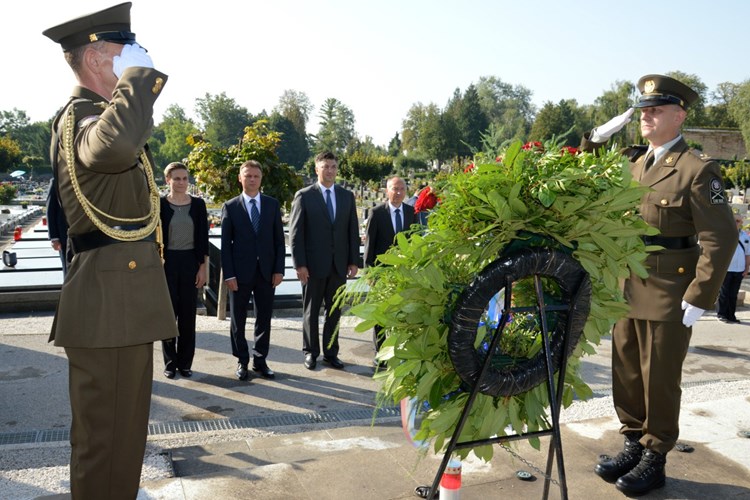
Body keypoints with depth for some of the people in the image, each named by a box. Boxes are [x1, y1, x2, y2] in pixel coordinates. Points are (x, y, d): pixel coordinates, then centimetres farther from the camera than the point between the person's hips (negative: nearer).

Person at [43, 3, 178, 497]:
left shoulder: (99, 112, 21)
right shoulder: (80, 115, -13)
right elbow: (113, 144, -39)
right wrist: (141, 74, -26)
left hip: (123, 300, 11)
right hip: (107, 303, -11)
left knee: (124, 427, 22)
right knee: (104, 434, 1)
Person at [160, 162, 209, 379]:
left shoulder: (198, 204, 4)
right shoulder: (159, 204, 0)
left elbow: (203, 238, 3)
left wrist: (203, 267, -1)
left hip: (190, 262, 1)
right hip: (167, 262, -1)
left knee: (188, 314, 5)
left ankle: (185, 362, 16)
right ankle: (170, 363, 14)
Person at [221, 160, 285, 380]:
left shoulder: (272, 205, 7)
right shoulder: (230, 207, 2)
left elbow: (279, 239, 5)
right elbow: (225, 244, -1)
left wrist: (279, 269, -3)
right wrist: (229, 274, -8)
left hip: (266, 271, 2)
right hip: (240, 272, -1)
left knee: (264, 319, 7)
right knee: (238, 320, 7)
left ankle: (260, 360, 20)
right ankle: (242, 361, 21)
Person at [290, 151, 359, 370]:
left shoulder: (347, 196, 8)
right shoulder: (304, 196, -3)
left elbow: (353, 230, 9)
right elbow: (296, 233, -6)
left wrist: (354, 261, 3)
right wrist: (299, 264, -12)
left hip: (339, 264, 3)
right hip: (313, 264, -3)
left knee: (334, 311, 10)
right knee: (311, 311, 8)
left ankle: (331, 353, 22)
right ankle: (311, 352, 21)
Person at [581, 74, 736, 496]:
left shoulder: (698, 170, -11)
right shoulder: (632, 162, 8)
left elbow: (721, 239, -14)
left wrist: (699, 299, -17)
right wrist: (596, 140, 4)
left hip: (669, 296, -6)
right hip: (628, 290, 6)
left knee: (659, 381, 7)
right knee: (626, 375, 15)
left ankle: (654, 461, 23)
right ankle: (634, 445, 32)